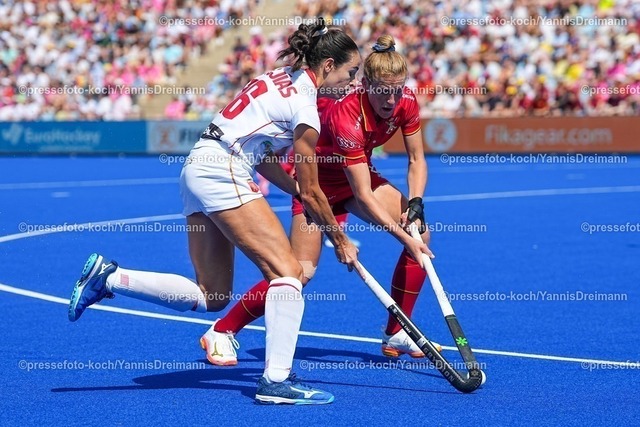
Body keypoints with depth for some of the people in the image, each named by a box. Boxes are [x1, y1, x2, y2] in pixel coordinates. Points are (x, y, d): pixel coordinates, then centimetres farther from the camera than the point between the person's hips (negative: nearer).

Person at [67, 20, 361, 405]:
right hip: (222, 173, -10)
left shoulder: (283, 78, 17)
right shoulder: (304, 106, -10)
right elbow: (311, 192, -4)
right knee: (288, 271, -12)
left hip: (198, 168, 10)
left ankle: (108, 278, 7)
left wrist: (300, 192, 16)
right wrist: (340, 240, 8)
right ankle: (276, 381, -18)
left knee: (210, 297, 10)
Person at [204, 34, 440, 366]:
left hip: (358, 173, 7)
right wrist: (405, 238, -38)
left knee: (421, 232, -10)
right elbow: (363, 197, -36)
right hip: (316, 178, -7)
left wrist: (415, 203, -22)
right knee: (302, 270, -17)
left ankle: (397, 335, 1)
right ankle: (221, 332, -2)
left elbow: (417, 160, -4)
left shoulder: (406, 103, -19)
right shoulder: (346, 115, -37)